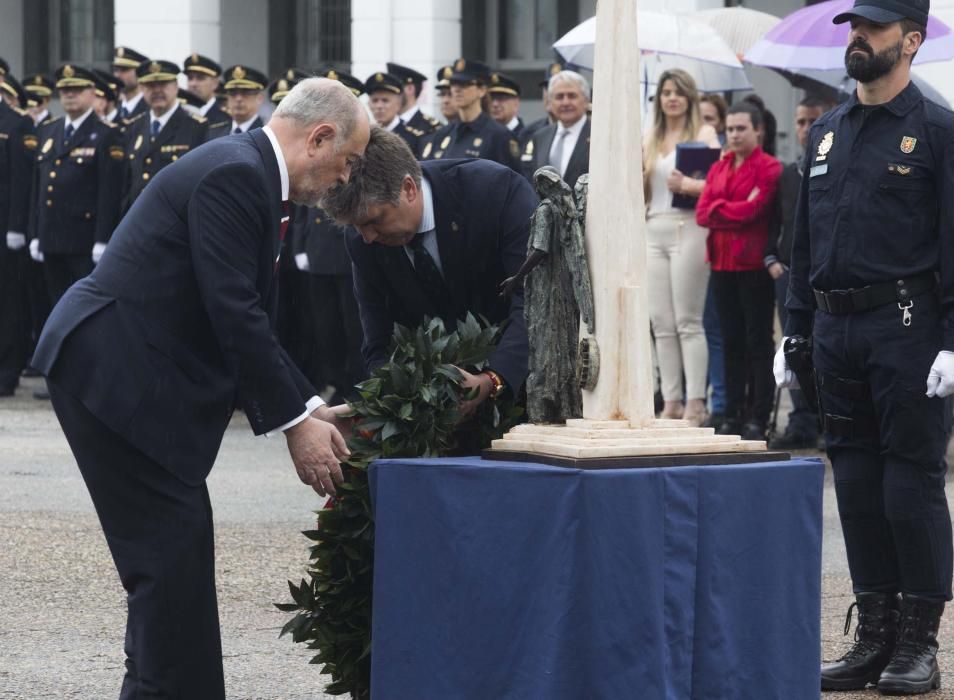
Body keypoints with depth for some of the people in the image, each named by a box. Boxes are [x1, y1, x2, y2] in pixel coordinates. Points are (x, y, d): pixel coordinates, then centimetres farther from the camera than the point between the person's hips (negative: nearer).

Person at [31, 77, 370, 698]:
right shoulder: (233, 175, -16)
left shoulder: (247, 173, 16)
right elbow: (235, 314, -22)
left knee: (177, 544, 12)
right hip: (114, 370, -11)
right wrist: (295, 422, -18)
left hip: (134, 371, 11)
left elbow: (246, 317, 20)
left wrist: (309, 406, 12)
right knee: (172, 542, -9)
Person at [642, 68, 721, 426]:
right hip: (654, 229, 6)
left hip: (687, 227, -6)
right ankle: (670, 402, 7)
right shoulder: (649, 137, 16)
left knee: (688, 322, -7)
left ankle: (695, 404, -7)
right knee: (661, 322, 4)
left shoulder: (703, 133, 1)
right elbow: (640, 190, 17)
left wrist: (688, 185, -25)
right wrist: (638, 176, -3)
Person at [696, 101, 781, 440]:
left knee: (758, 342, -3)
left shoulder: (769, 168, -5)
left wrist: (718, 209, -2)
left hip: (753, 266, -6)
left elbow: (754, 209, -15)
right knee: (731, 342, 9)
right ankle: (733, 415, 13)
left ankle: (757, 418, -2)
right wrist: (738, 210, -6)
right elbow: (702, 213, 7)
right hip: (722, 265, 6)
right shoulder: (718, 169, 16)